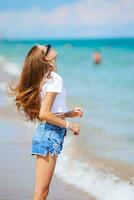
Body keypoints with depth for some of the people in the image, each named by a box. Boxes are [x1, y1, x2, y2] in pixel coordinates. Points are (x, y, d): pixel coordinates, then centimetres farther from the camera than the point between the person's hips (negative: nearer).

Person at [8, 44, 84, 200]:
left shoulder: (43, 78, 12)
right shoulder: (55, 78, -14)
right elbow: (44, 114, -21)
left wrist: (70, 113, 13)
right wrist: (69, 125, -12)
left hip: (44, 132, 9)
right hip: (51, 133, -9)